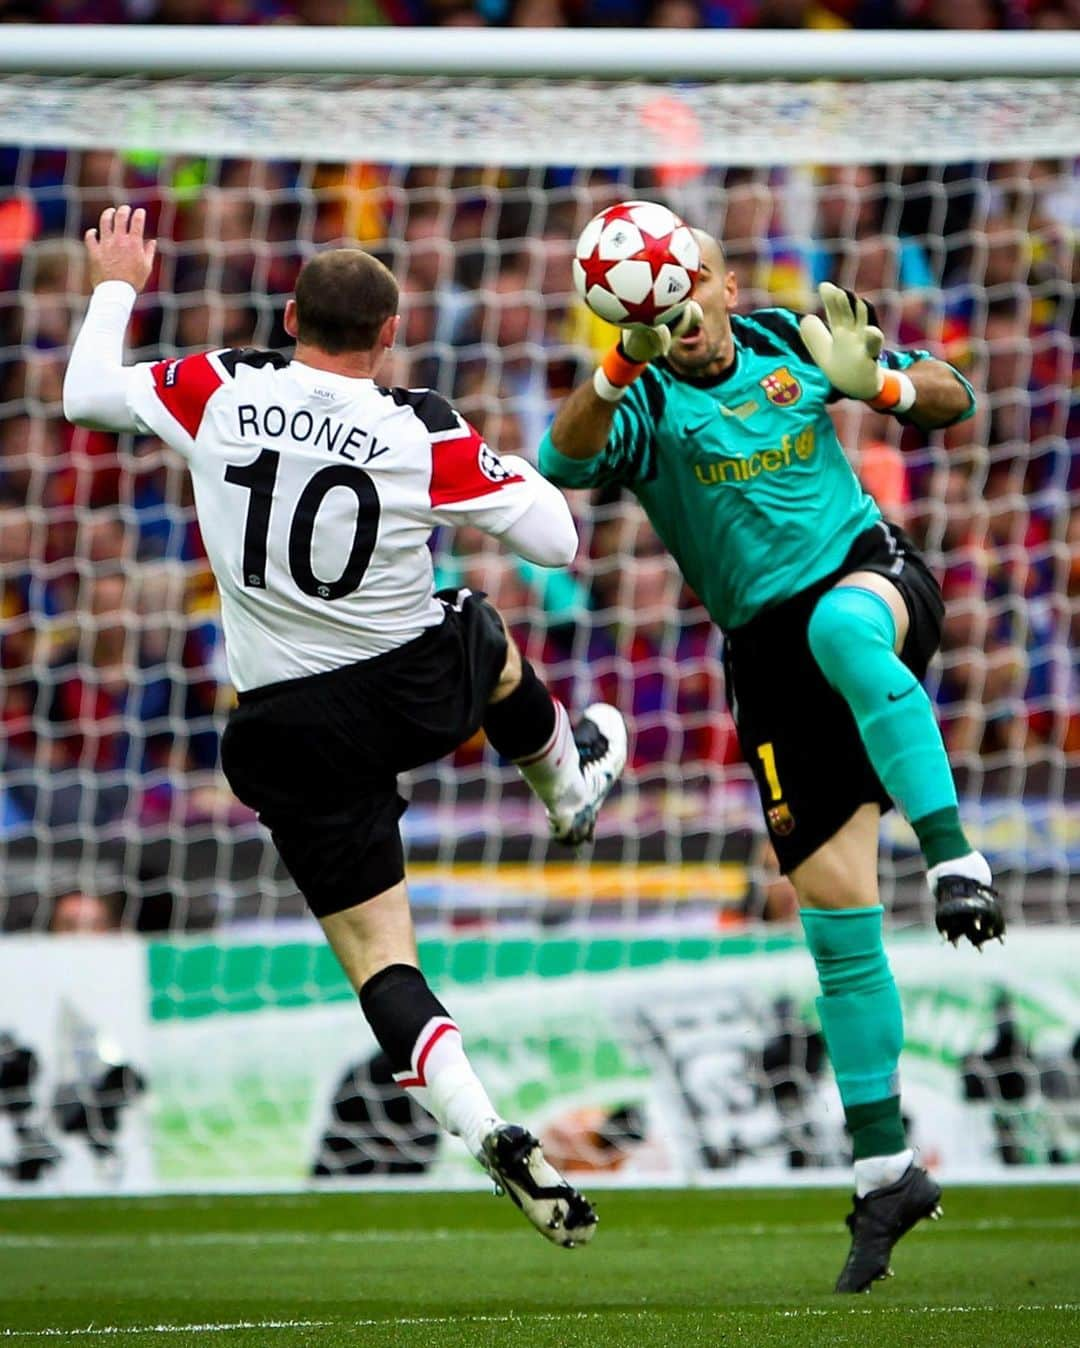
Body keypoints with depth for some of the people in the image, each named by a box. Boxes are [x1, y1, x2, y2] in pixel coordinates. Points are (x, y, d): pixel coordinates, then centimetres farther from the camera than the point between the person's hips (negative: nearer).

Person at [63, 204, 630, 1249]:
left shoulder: (221, 391, -11)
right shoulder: (423, 434, -13)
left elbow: (87, 394, 7)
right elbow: (557, 544, -6)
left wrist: (115, 289, 24)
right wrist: (519, 475, 16)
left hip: (291, 726, 0)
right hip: (422, 690, 0)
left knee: (377, 957, 4)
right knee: (485, 637, 37)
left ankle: (481, 1128, -17)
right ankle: (570, 786, 65)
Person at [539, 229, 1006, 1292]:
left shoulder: (790, 343, 3)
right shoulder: (644, 406, -4)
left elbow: (953, 402, 10)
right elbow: (563, 460, -27)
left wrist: (875, 382, -12)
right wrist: (625, 362, -42)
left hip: (871, 569, -1)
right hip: (770, 648, 1)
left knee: (841, 624, -40)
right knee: (832, 902, -3)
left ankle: (956, 860, -40)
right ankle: (885, 1172, 6)